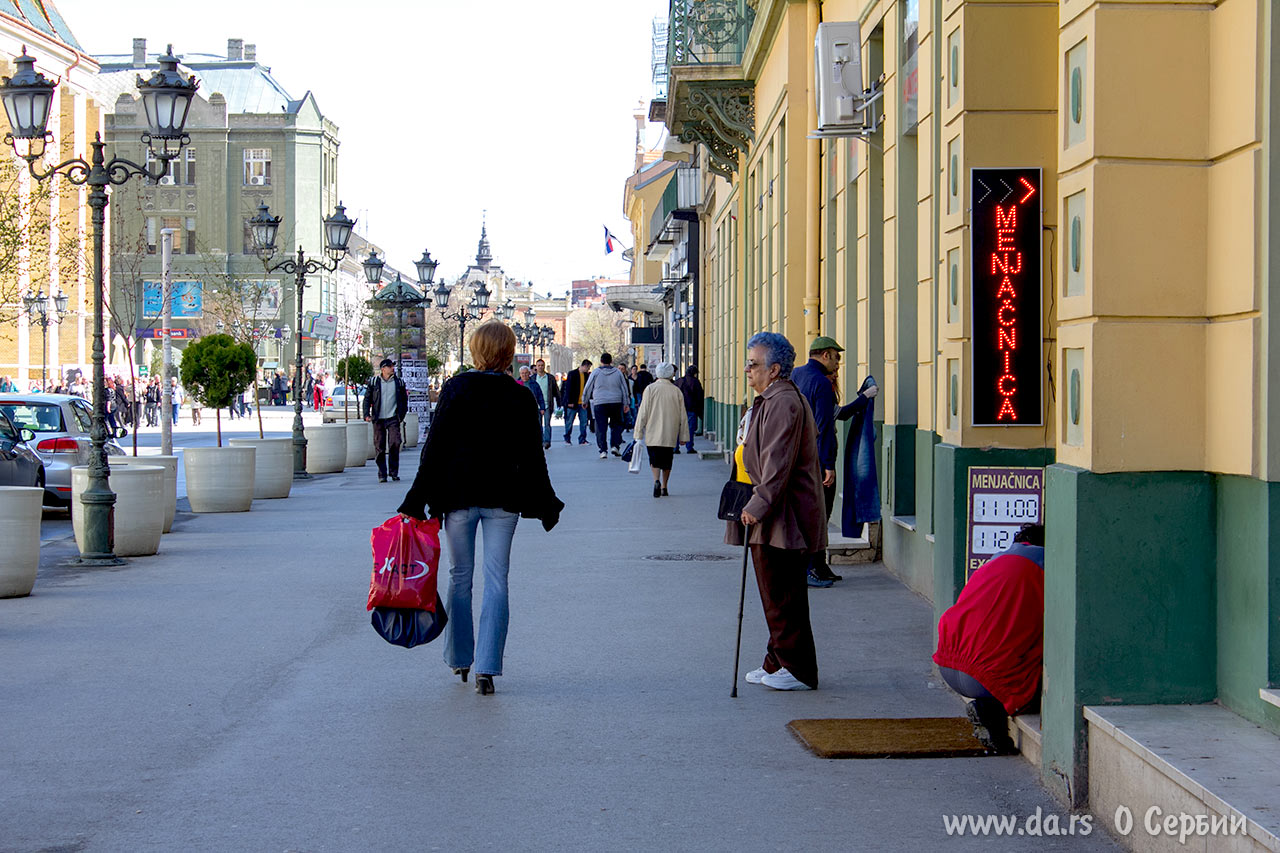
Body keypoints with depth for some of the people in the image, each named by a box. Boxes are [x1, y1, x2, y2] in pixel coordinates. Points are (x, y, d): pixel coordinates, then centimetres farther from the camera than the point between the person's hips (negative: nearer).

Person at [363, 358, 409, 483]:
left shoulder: (399, 382, 8)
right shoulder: (374, 382, 5)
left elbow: (404, 399, 17)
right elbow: (367, 399, 7)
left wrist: (402, 414, 9)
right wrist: (367, 414, -5)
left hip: (393, 418, 0)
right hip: (378, 419, 0)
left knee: (395, 443, -12)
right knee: (379, 448, 1)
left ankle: (394, 472, 0)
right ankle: (382, 474, 8)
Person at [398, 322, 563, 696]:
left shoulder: (455, 389, -4)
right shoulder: (521, 398, 0)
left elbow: (435, 447, -6)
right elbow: (532, 458, 3)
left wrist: (417, 501, -4)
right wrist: (546, 505, 14)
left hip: (458, 496, 0)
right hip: (503, 498, 1)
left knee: (460, 577, 13)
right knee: (496, 581, 2)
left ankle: (460, 659, 22)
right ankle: (487, 669, -6)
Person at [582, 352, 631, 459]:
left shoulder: (596, 372, 0)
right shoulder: (618, 372, 7)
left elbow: (588, 388, 5)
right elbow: (624, 389, 9)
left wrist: (585, 401, 18)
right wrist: (626, 404, 14)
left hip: (599, 404, -2)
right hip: (616, 403, 2)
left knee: (601, 428, 1)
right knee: (616, 425, 14)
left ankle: (603, 450, -3)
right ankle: (615, 446, 0)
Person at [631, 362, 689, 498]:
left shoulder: (651, 389, -5)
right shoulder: (676, 391, 2)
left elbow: (643, 413, -6)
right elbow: (682, 416, 5)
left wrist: (639, 433, -1)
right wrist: (683, 435, 12)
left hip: (653, 434, -2)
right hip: (670, 435, 2)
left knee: (654, 459, 3)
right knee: (667, 461, 14)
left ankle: (657, 481, -21)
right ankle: (664, 487, 16)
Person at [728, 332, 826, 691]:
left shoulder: (784, 403, -17)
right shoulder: (771, 401, 18)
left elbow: (779, 464, -24)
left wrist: (758, 506, -27)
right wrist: (756, 505, 24)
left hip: (783, 522, -11)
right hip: (773, 519, 11)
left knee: (782, 596, -5)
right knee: (776, 594, 16)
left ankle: (798, 670, 3)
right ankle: (779, 663, 24)